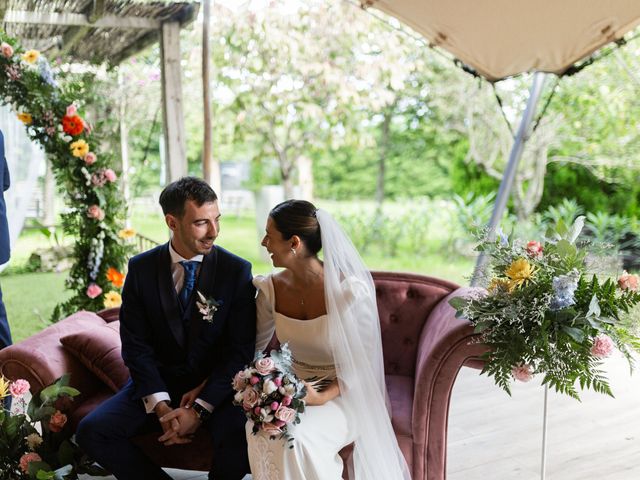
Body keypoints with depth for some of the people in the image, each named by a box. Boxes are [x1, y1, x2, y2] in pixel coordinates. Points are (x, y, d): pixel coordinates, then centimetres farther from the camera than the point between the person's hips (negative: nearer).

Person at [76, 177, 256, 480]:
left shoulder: (237, 271, -7)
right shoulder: (141, 268, -1)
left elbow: (240, 349, -9)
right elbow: (136, 344, -3)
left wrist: (199, 409, -19)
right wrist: (161, 406, -16)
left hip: (216, 387, -2)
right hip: (157, 383, 3)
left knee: (241, 438, -32)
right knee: (91, 431, -18)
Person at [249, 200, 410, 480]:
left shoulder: (351, 291, -21)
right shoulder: (271, 288, -4)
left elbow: (363, 364, -13)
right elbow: (252, 348, 9)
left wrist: (323, 396, -27)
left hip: (342, 393, -4)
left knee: (296, 436, -33)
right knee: (259, 428, -28)